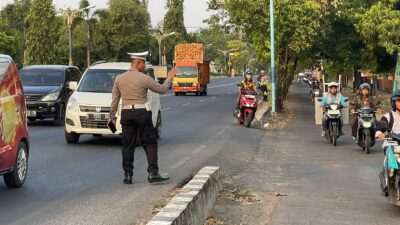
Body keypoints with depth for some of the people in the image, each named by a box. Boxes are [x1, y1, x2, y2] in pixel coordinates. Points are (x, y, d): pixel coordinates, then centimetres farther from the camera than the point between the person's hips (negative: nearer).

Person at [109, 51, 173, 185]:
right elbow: (162, 90, 2)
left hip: (126, 114, 4)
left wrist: (112, 116, 15)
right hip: (142, 113, -4)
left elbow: (115, 100, 8)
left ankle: (128, 175, 7)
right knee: (150, 143, 2)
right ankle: (153, 173, -5)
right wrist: (169, 80, 19)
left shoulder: (119, 79, 6)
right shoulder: (144, 78, -8)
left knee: (127, 145, 8)